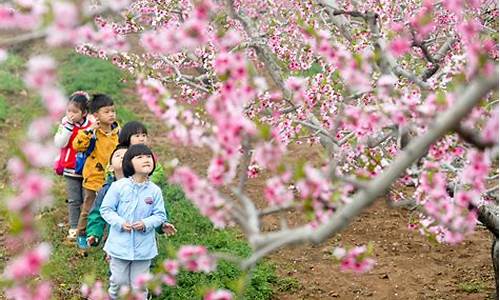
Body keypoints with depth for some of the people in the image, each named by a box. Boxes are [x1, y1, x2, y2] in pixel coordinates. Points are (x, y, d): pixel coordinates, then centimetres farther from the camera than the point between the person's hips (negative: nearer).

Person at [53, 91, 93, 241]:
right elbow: (59, 143, -18)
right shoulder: (65, 124, -4)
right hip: (71, 170, 0)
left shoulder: (91, 126, -6)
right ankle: (74, 228, 13)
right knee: (74, 201, 6)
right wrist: (69, 126, -23)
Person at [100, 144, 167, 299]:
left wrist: (146, 223, -18)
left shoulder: (155, 190, -6)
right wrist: (120, 223, -19)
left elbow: (160, 215, 0)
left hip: (143, 247, 1)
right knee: (119, 281, 12)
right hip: (120, 244, -1)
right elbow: (106, 209, -5)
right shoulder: (118, 186, -11)